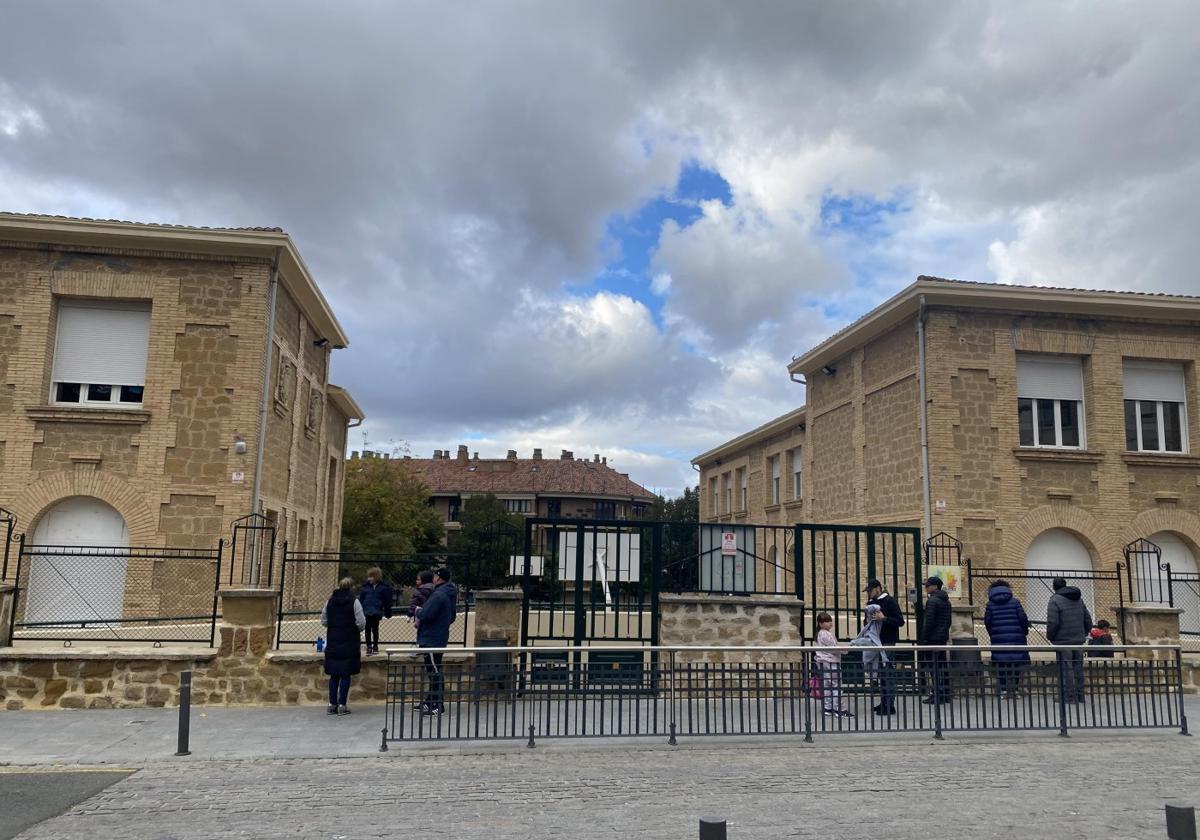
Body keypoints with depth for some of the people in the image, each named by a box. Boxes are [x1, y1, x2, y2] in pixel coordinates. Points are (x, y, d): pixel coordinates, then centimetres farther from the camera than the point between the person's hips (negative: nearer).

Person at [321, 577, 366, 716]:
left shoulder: (330, 601, 3)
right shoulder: (354, 601, -10)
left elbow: (323, 622, 9)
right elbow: (361, 623, -11)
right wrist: (357, 629, 10)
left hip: (332, 644, 4)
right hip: (349, 644, -4)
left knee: (334, 675, 11)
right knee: (346, 675, 2)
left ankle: (332, 704, 13)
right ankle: (342, 705, 3)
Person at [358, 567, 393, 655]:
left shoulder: (383, 587, -2)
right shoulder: (365, 587, 4)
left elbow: (387, 601, 2)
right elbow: (360, 600, 6)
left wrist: (387, 612, 1)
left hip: (377, 612, -2)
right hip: (366, 612, 2)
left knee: (375, 629, 6)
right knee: (368, 629, 4)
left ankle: (375, 646, 18)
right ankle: (369, 646, 13)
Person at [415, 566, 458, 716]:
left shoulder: (438, 595, -19)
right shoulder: (450, 595, 13)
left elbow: (426, 614, -28)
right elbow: (452, 617, 22)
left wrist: (418, 613, -5)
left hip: (431, 640, -10)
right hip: (440, 638, 10)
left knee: (434, 671, -6)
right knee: (434, 671, 17)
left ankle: (437, 705, -2)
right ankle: (431, 701, 26)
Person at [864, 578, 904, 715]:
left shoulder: (890, 602, -8)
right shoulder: (870, 603, 14)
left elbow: (900, 621, -13)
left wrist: (884, 618, -23)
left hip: (888, 642, -7)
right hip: (876, 642, 7)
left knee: (888, 673, -6)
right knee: (881, 673, 10)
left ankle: (889, 705, -4)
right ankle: (883, 702, 16)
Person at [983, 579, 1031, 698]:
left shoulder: (990, 605, 2)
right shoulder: (1015, 602, 1)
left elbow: (987, 622, 0)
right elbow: (1023, 618, -3)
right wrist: (1025, 632, 13)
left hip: (998, 640, 0)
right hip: (1016, 638, 0)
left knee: (1001, 668, 6)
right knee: (1016, 666, 10)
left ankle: (1003, 690, 3)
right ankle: (1015, 689, 11)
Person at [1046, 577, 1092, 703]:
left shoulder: (1055, 600, -10)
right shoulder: (1079, 599, 13)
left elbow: (1052, 622, -16)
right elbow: (1088, 620, 14)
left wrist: (1050, 637, -2)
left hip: (1063, 641, -7)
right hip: (1079, 641, 7)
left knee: (1066, 670, -3)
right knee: (1078, 669, 13)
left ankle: (1070, 697, -4)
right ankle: (1080, 696, 17)